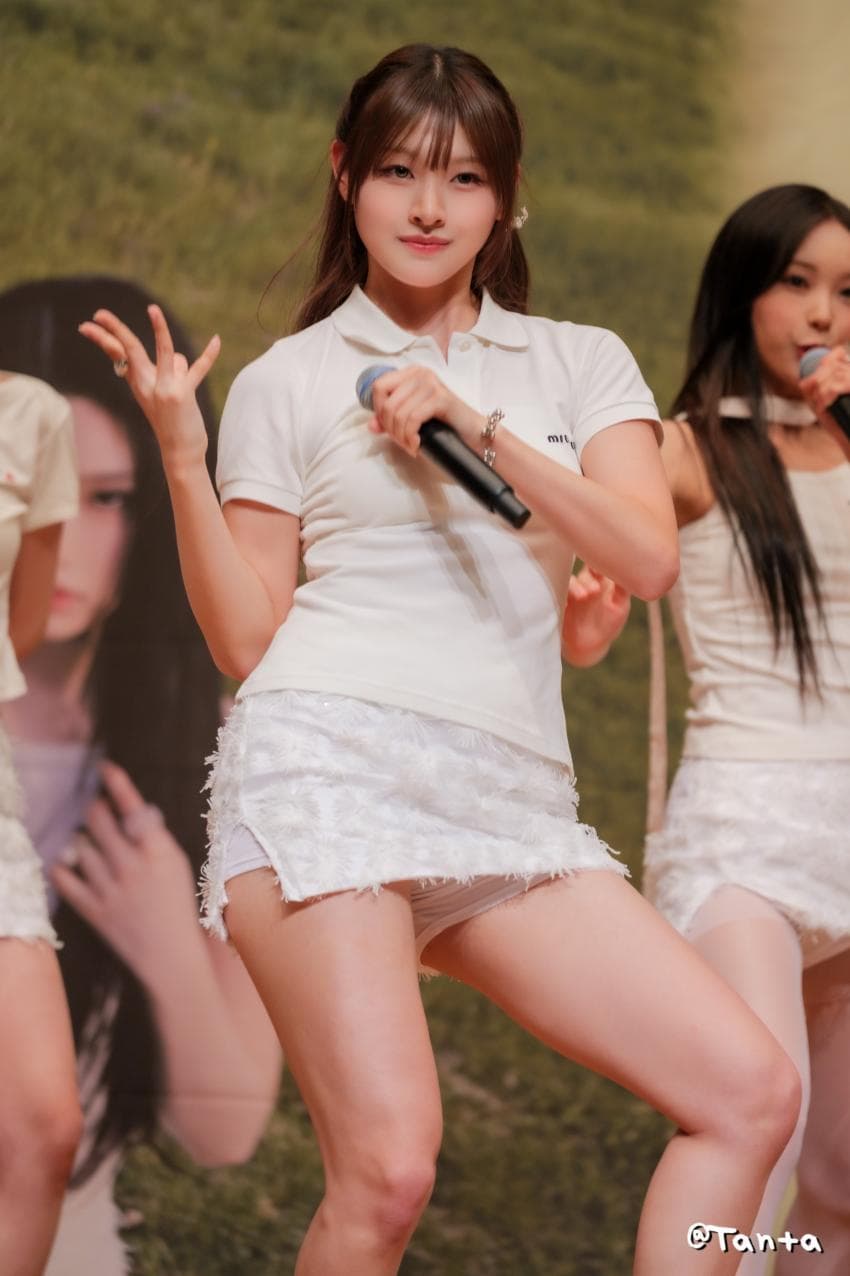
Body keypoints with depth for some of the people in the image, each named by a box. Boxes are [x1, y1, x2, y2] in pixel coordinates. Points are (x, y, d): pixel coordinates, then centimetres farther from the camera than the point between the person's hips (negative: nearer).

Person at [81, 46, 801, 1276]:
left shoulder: (583, 364, 19)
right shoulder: (287, 381, 13)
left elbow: (648, 559, 2)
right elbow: (246, 640, 8)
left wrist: (478, 425, -5)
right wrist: (181, 460, -3)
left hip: (512, 796, 4)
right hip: (327, 764, -3)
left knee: (754, 1092, -10)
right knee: (388, 1171, -19)